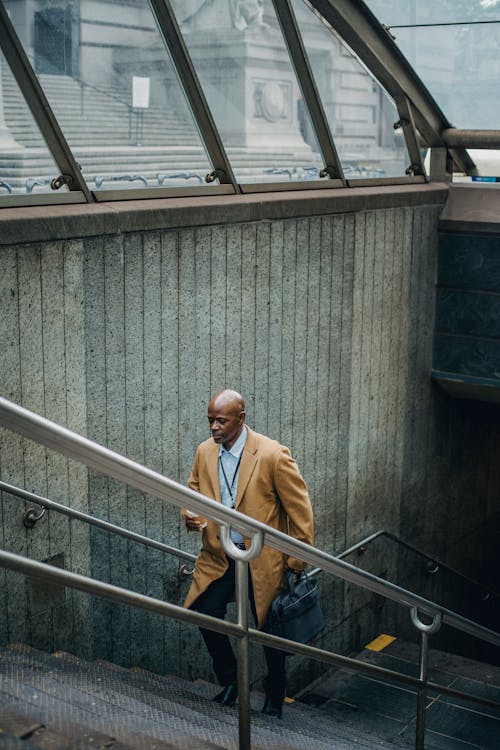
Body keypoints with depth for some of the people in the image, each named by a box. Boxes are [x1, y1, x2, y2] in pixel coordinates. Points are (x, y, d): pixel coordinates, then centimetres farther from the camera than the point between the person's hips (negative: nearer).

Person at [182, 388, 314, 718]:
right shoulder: (204, 452, -1)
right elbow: (193, 490, 15)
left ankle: (274, 700, 31)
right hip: (219, 556, 4)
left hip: (263, 560, -4)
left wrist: (298, 561, -10)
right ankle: (230, 681, 19)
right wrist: (189, 514, -9)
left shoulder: (273, 455, -18)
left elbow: (300, 509, -12)